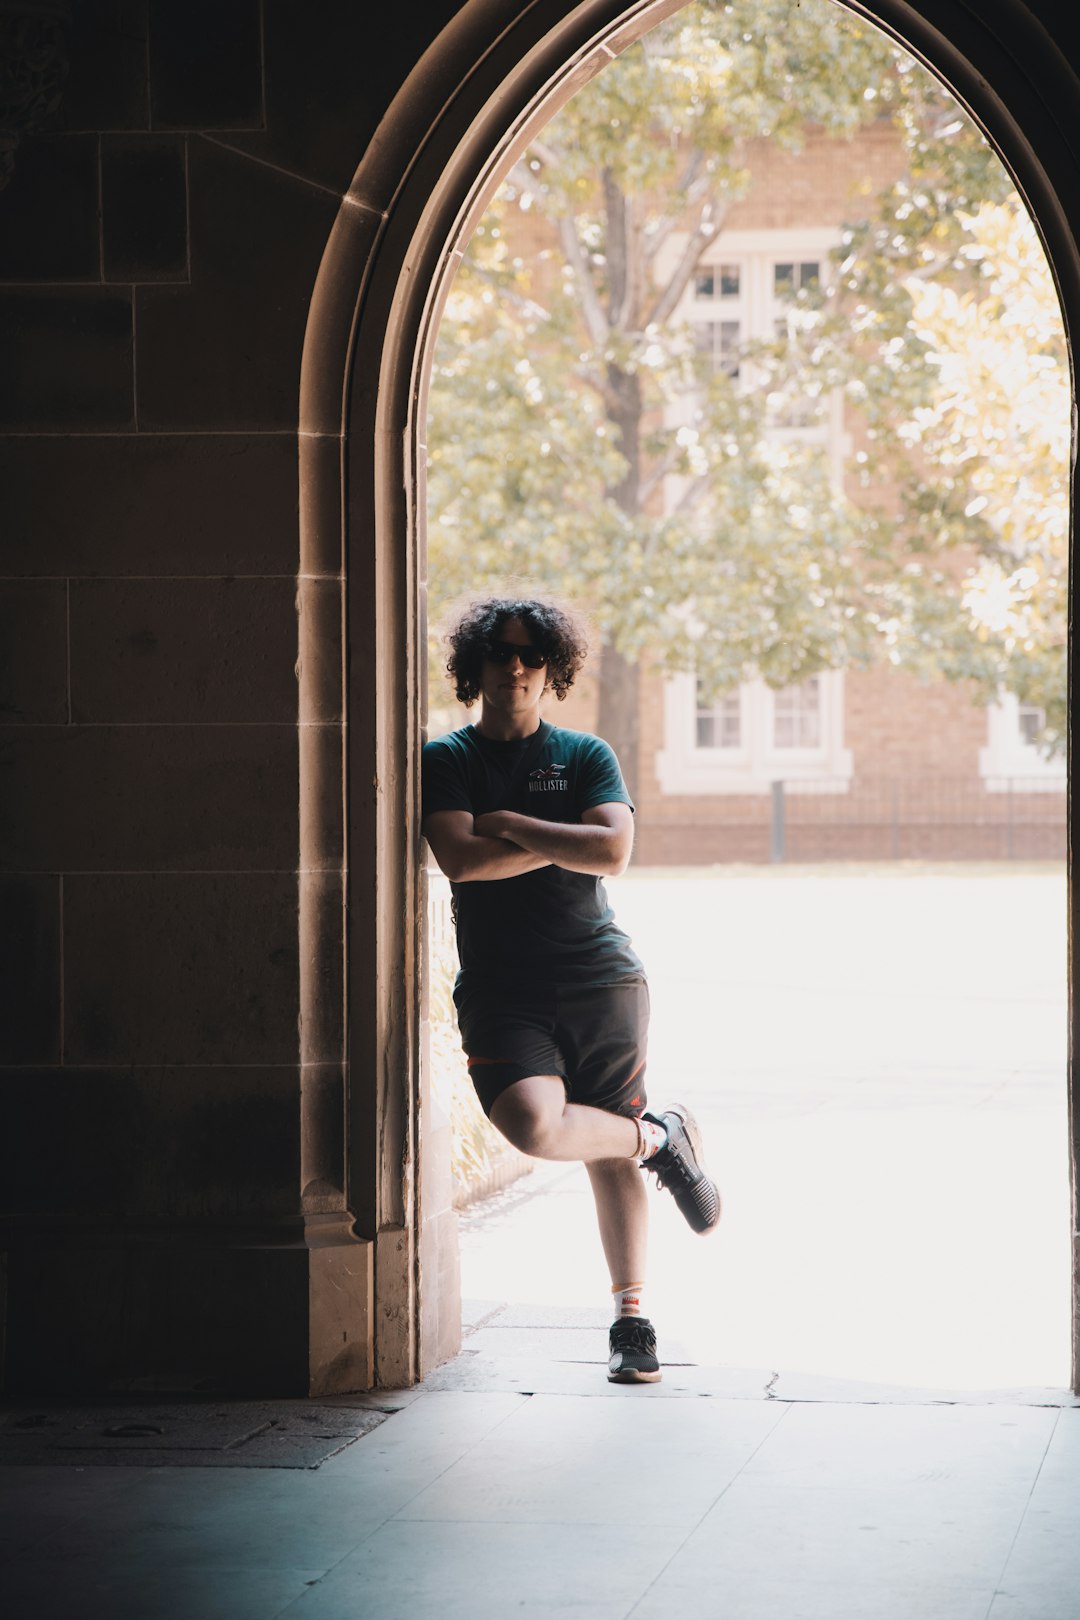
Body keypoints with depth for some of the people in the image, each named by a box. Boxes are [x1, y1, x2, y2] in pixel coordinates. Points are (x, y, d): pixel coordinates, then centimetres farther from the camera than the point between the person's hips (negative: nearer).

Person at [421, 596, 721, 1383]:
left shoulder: (587, 757, 10)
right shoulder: (446, 762, 7)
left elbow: (612, 850, -7)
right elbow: (461, 858, -9)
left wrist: (512, 826, -8)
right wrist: (562, 842, -6)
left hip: (601, 977, 1)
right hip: (501, 988, -1)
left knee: (613, 1157, 2)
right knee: (534, 1124, -25)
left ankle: (632, 1318, 14)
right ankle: (663, 1137, 2)